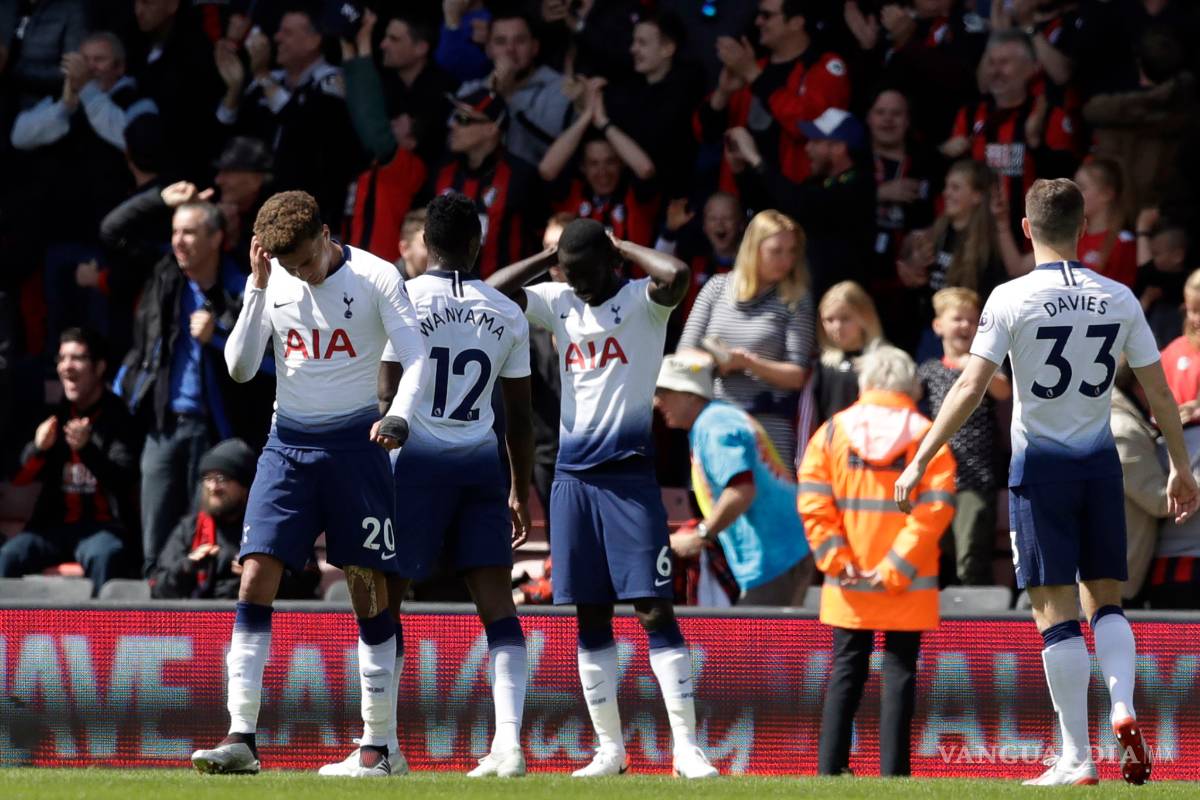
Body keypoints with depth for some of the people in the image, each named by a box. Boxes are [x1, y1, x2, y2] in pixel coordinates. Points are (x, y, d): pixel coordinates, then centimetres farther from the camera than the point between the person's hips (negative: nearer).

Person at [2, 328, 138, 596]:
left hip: (104, 525, -4)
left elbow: (124, 479, -13)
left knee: (102, 557, -37)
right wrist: (38, 448, -9)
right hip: (54, 524, 4)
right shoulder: (54, 414, 13)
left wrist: (87, 449, -30)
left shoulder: (118, 417, -2)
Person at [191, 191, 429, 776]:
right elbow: (239, 368, -3)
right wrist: (257, 286, -10)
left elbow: (416, 360, -11)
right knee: (256, 579, -9)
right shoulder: (273, 283, 3)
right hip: (288, 444, 3)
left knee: (369, 590, -1)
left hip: (355, 443, -3)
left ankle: (378, 744, 5)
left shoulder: (375, 279, -7)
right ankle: (241, 738, -11)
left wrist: (398, 418, -30)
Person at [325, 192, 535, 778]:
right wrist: (520, 492, 19)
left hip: (418, 457, -3)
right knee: (497, 603, 2)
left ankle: (381, 747, 1)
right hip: (483, 462, 3)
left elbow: (385, 399, -6)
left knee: (385, 598, 4)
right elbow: (520, 417, 11)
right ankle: (508, 742, -8)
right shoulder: (507, 314, 8)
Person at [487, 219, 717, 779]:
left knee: (653, 609, -9)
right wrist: (548, 259, 2)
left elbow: (675, 275, -25)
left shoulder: (641, 301, -4)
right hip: (573, 475, 5)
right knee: (590, 616, 7)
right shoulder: (559, 304, 10)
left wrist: (624, 249, -9)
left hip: (629, 475, -5)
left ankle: (686, 746, -10)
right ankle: (609, 748, 13)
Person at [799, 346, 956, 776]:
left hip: (848, 584, 2)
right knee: (899, 672, 3)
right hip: (907, 588, -2)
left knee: (846, 671, 9)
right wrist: (899, 567, -12)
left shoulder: (832, 432, 3)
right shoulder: (927, 437, -2)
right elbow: (934, 509, -11)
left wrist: (836, 559, -5)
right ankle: (893, 770, -3)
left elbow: (813, 501, -5)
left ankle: (830, 768, 6)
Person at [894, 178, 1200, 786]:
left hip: (1040, 466, -3)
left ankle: (1077, 758, -2)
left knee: (1056, 611, -1)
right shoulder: (1119, 300, 2)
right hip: (1100, 463, 3)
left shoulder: (1011, 299, -8)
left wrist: (919, 462, -10)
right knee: (1106, 600, 16)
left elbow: (970, 388, -14)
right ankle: (1123, 708, -9)